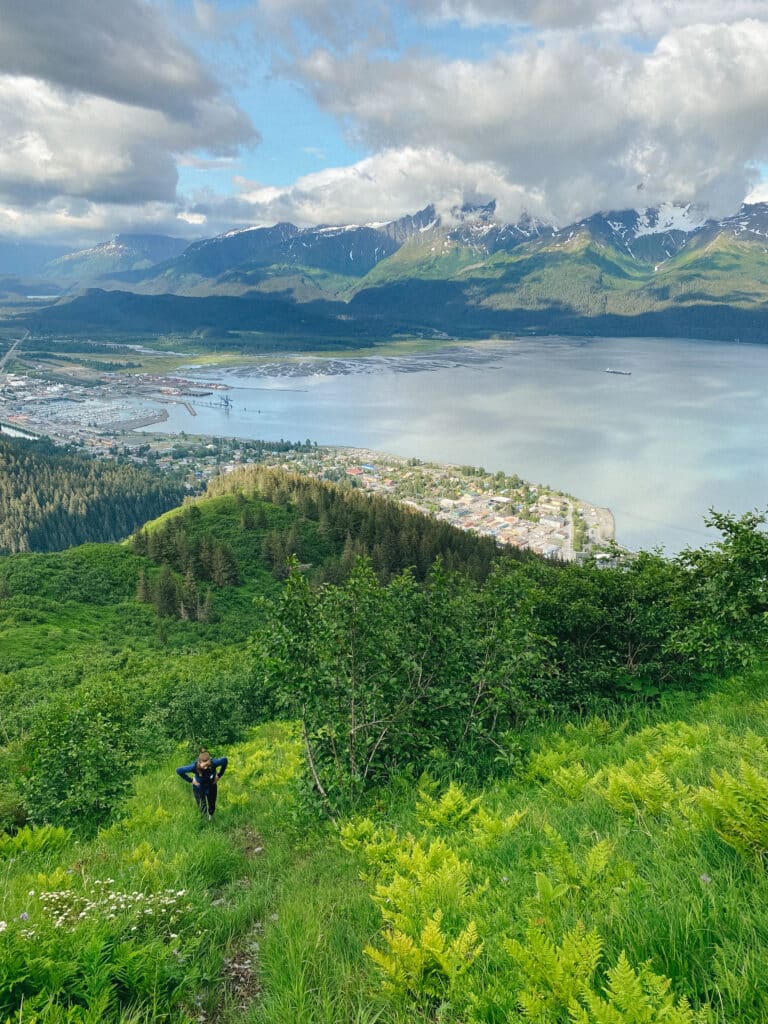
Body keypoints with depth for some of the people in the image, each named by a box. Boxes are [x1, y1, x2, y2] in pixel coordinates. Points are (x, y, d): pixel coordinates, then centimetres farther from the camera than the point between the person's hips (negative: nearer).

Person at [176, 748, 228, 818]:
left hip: (211, 787, 2)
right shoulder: (194, 767, -37)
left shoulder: (213, 763, -36)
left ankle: (211, 817, 52)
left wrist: (219, 775, -12)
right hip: (199, 788, -1)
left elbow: (225, 760, -16)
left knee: (212, 805, 20)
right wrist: (191, 780, -20)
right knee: (202, 808, 5)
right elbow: (179, 771, -25)